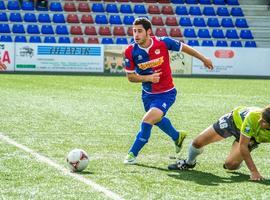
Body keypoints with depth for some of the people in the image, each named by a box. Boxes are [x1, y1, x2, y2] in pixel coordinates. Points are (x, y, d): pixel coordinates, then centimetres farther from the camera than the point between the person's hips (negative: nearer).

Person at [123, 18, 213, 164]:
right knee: (157, 119, 29)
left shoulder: (163, 42, -21)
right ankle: (177, 137, 60)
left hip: (166, 93, -4)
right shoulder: (130, 51, -17)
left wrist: (203, 59, 9)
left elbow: (183, 47, -2)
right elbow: (130, 76, -7)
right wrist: (147, 77, -26)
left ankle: (133, 153, -4)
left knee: (147, 121, -21)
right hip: (148, 94, 4)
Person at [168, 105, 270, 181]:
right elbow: (242, 146, -38)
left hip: (252, 137, 1)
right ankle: (189, 163, 35)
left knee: (231, 165, -18)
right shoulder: (253, 117, -44)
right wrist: (253, 171, -41)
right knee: (197, 142, 1)